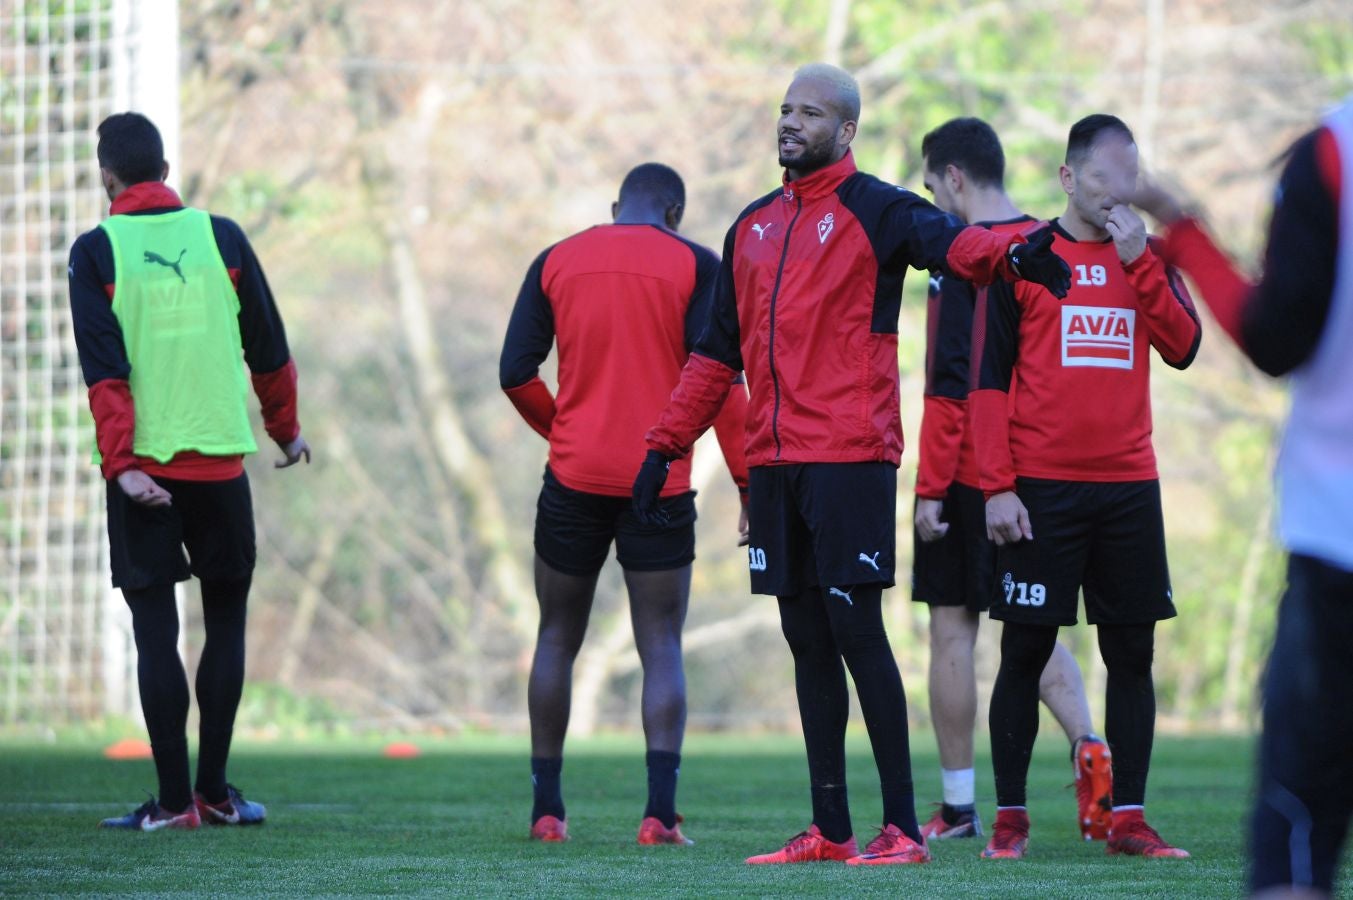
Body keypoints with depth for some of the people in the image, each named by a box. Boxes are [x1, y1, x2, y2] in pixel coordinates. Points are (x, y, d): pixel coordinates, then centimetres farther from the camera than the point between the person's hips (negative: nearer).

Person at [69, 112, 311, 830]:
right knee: (226, 620, 13)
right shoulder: (221, 238, 4)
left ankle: (174, 800, -1)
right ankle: (214, 790, 13)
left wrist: (121, 465, -14)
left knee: (157, 632, 0)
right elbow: (269, 349, 9)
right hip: (220, 457, 1)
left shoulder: (96, 252, -2)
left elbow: (104, 369, -10)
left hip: (141, 464, -1)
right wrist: (285, 430, 23)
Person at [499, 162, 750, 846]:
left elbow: (516, 373, 3)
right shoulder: (693, 265, -1)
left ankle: (546, 810, 13)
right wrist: (748, 482, -4)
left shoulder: (555, 263, 7)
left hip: (574, 480, 2)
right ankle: (660, 810, -13)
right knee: (661, 648, 1)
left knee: (557, 641, 14)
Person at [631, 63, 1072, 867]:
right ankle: (830, 832, 12)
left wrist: (1011, 255, -45)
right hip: (773, 463, 7)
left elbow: (947, 240, -23)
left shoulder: (875, 211, -2)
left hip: (850, 459, -7)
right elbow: (718, 350, 24)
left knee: (856, 630, -9)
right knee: (807, 640, 8)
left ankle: (903, 826, -6)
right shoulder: (754, 227, 18)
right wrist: (667, 445, 20)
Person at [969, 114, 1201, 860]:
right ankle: (1009, 818, 5)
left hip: (1129, 487, 3)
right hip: (1041, 489, -3)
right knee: (1026, 653, -1)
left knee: (1132, 655, 2)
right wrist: (997, 486, -8)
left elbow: (1183, 347, -2)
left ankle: (1128, 818, 6)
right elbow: (988, 379, -1)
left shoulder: (1146, 257, 12)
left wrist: (1139, 262, -10)